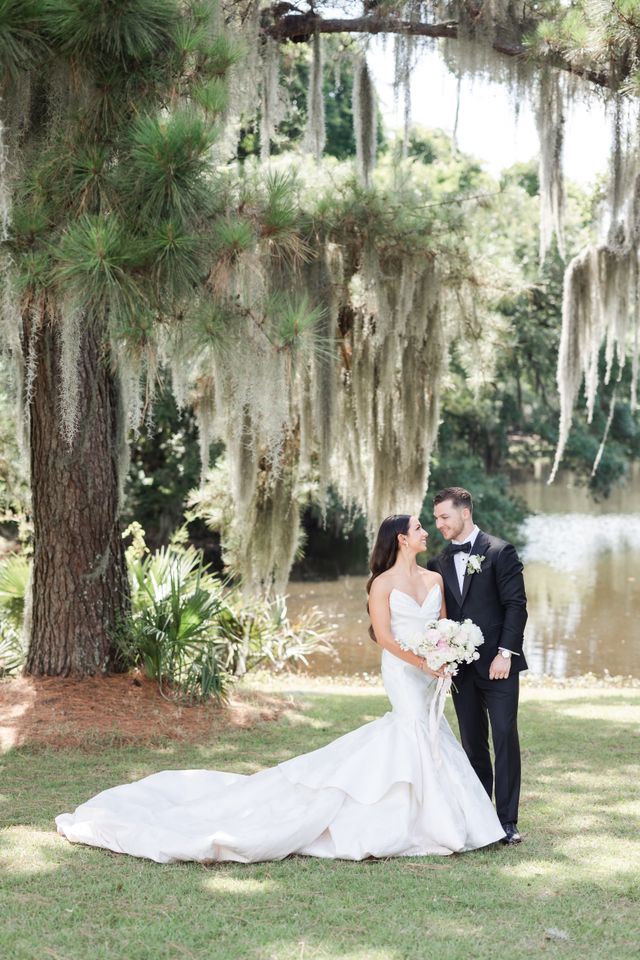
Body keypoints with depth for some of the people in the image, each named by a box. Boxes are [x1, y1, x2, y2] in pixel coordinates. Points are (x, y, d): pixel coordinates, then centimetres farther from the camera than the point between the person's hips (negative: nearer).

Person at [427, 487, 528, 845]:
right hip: (461, 668, 5)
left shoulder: (500, 552, -4)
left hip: (497, 664, -5)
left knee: (505, 739, -6)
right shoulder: (439, 563, 11)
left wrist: (505, 653, -15)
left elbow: (516, 604, -8)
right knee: (473, 744, 8)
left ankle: (507, 821, -3)